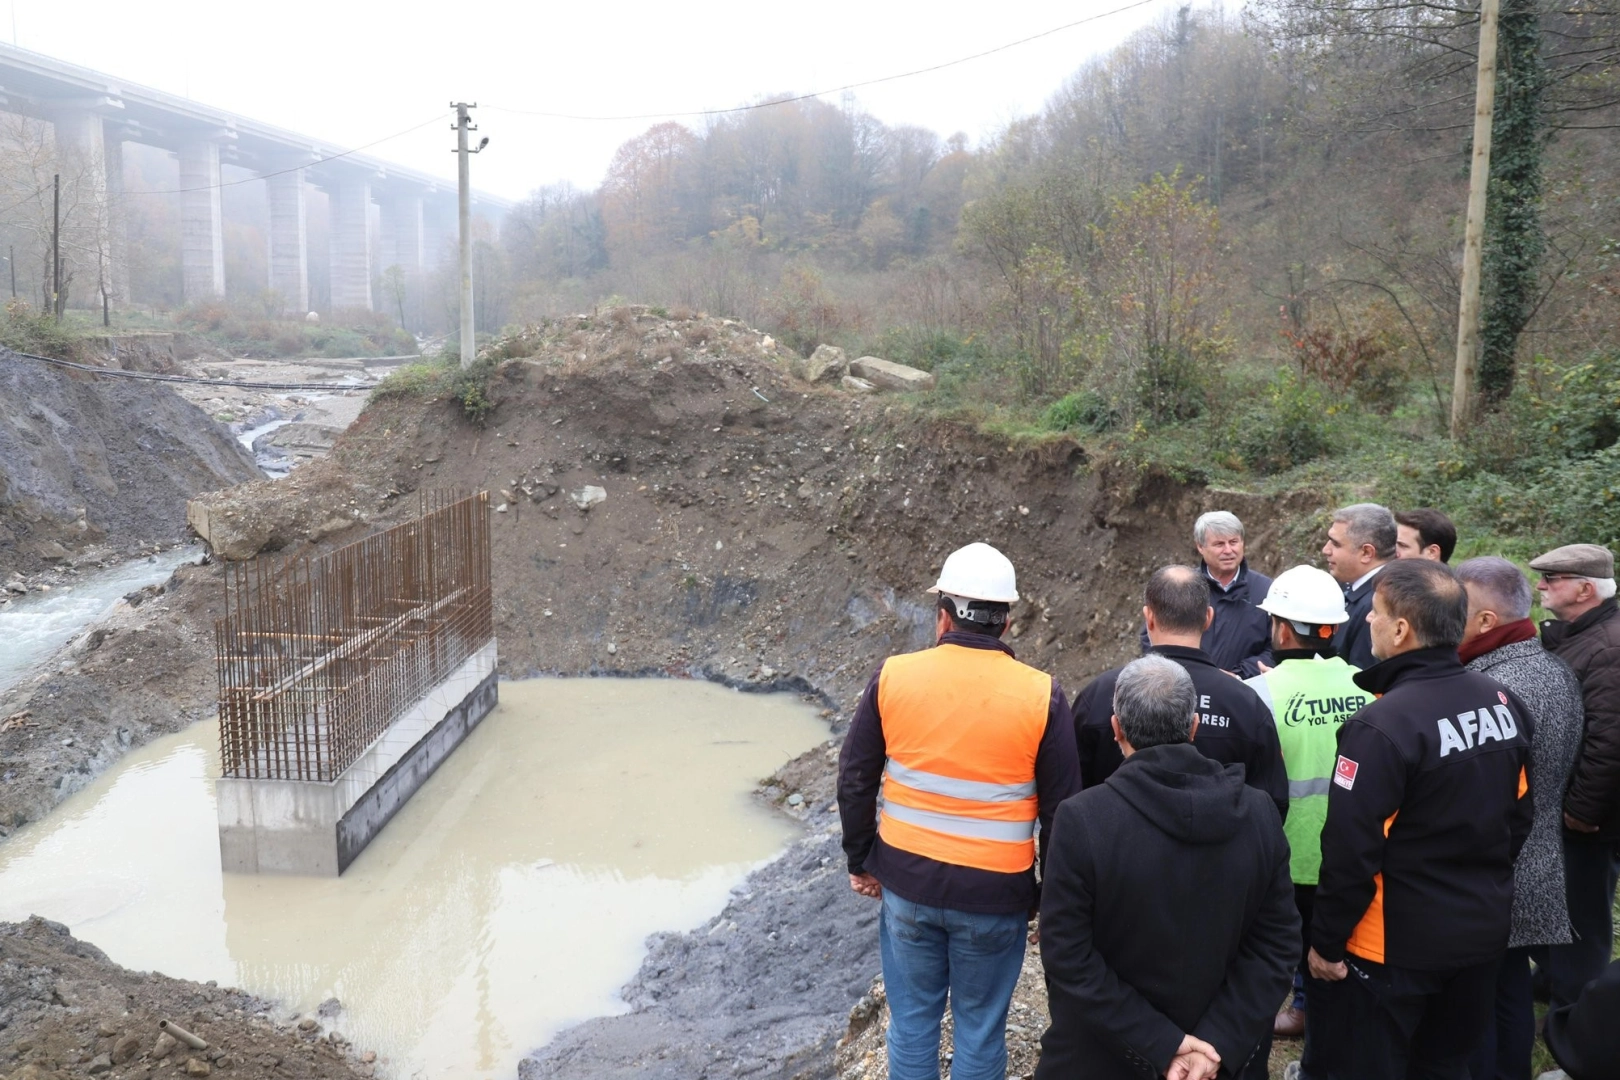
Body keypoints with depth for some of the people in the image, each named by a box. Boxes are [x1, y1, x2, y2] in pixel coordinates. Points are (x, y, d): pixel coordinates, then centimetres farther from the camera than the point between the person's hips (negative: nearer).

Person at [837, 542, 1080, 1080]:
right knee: (980, 1031, 15)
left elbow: (855, 781, 0)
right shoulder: (1041, 695, -10)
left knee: (912, 1022, 17)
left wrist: (861, 861, 13)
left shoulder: (893, 676, -7)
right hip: (995, 893, -1)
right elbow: (1060, 809, -5)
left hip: (906, 881, 2)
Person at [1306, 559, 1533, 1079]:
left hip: (1396, 943, -7)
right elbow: (1520, 813, 9)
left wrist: (1326, 941, -11)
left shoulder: (1381, 726, -26)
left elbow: (1350, 851, -23)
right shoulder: (1503, 701, -3)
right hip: (1485, 932, 7)